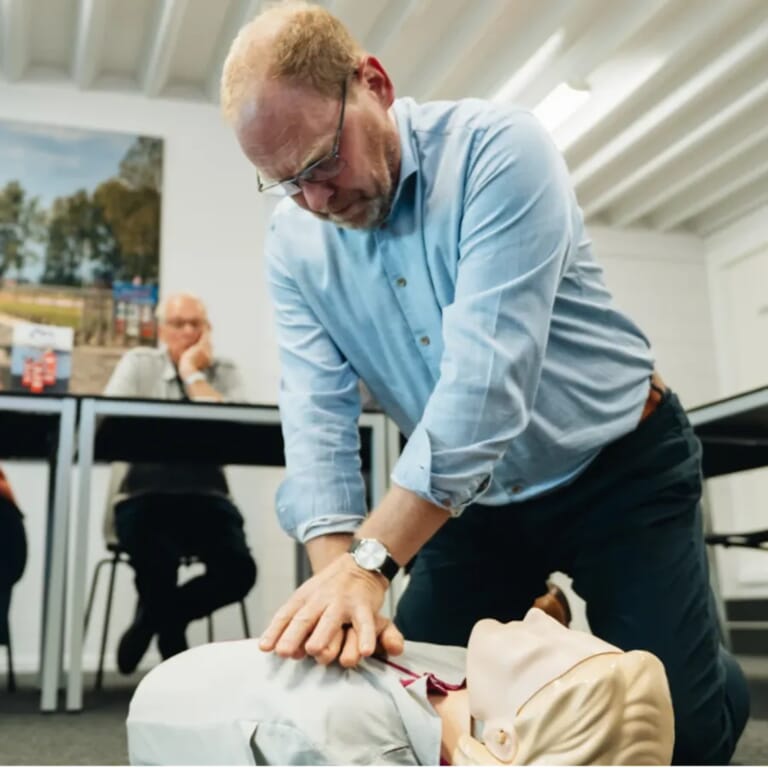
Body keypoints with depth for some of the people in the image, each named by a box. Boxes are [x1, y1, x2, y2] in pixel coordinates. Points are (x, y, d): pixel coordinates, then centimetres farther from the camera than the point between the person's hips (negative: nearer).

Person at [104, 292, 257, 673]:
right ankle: (173, 647, 4)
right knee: (158, 561, -32)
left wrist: (193, 373, -6)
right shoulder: (138, 363, 8)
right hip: (143, 493, -2)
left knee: (238, 570, -23)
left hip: (204, 494, 2)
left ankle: (152, 619, 8)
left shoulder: (224, 372, 9)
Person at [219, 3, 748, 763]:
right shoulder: (294, 242, -6)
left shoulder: (497, 148, -22)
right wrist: (337, 570, -30)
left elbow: (487, 374, -32)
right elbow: (316, 414, -13)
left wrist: (369, 561, -37)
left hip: (618, 469, -4)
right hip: (476, 499, 5)